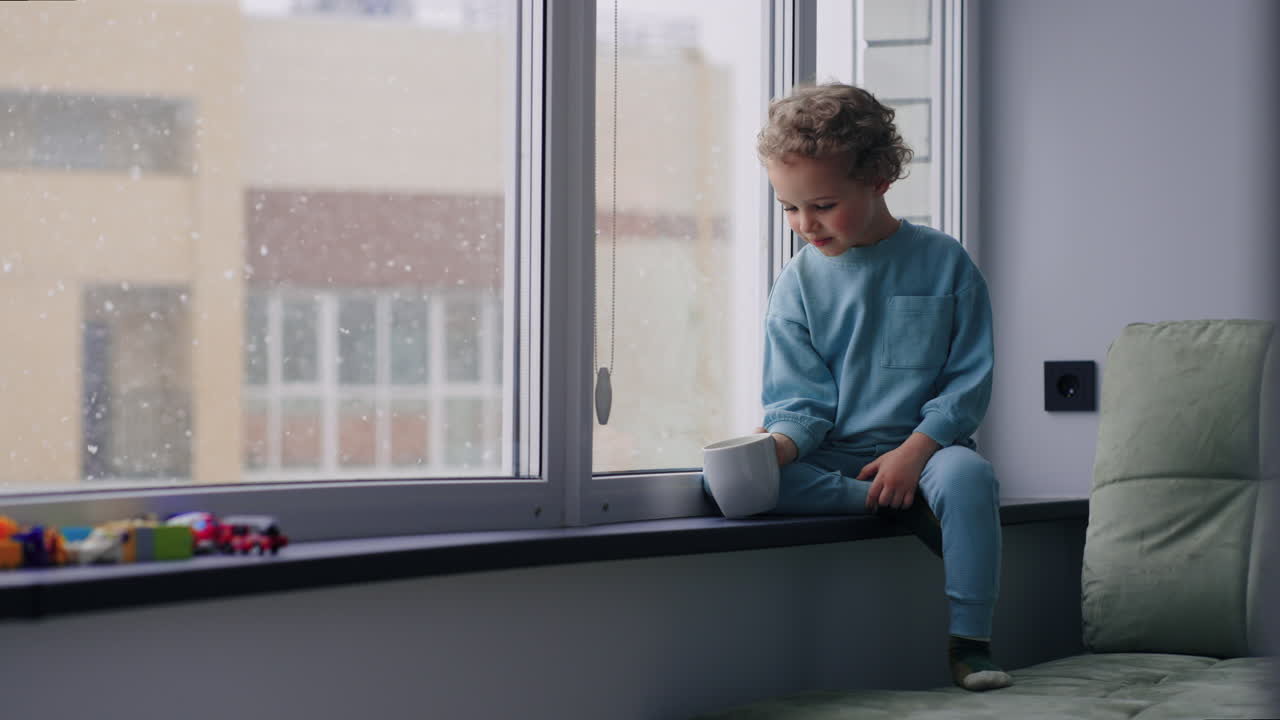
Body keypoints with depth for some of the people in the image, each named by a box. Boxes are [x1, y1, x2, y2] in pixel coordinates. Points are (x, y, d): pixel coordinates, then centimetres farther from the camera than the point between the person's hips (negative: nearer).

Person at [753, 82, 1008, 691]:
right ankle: (912, 508, -27)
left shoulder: (942, 262, 2)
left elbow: (970, 378, -1)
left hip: (924, 445, -1)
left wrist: (916, 448, -16)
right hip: (832, 454, 2)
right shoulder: (797, 286, 6)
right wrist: (778, 443, -22)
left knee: (967, 474, -38)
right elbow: (801, 398, 1)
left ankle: (969, 642, -27)